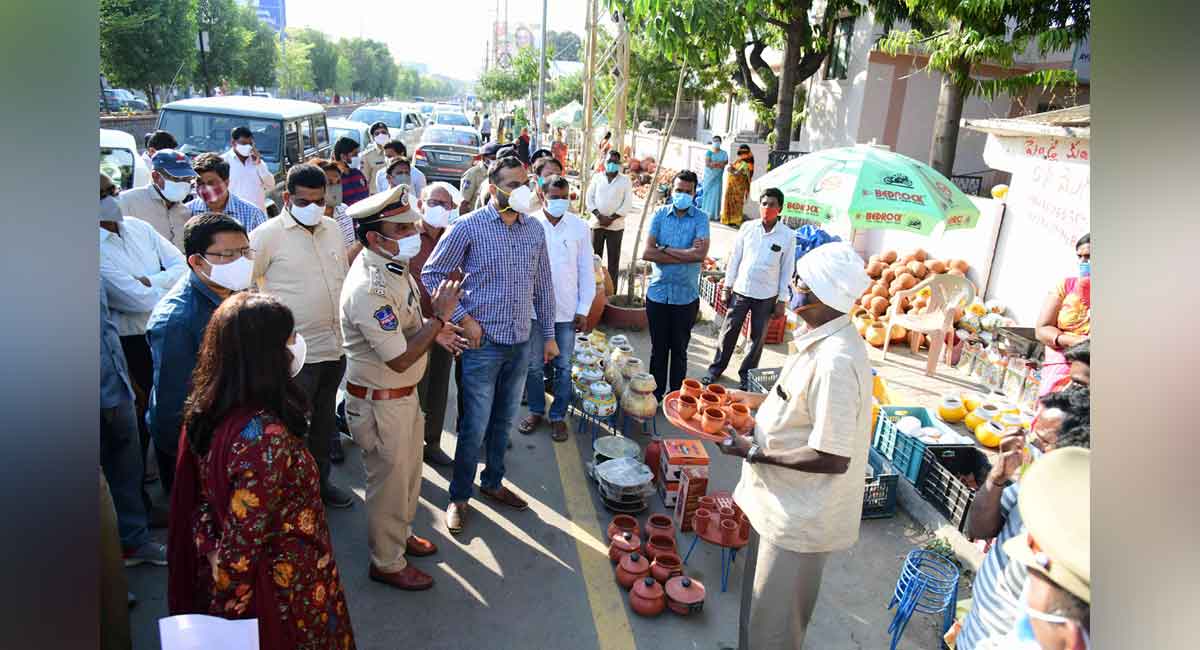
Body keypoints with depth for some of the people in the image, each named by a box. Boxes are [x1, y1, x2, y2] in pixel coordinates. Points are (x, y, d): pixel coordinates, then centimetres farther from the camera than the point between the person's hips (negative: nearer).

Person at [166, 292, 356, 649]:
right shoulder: (267, 438, -34)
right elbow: (240, 548, -28)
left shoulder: (205, 409, -8)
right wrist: (229, 608, -16)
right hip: (281, 589, -7)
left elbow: (201, 505, 3)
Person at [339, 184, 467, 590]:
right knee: (389, 482, 11)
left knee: (408, 472, 26)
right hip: (379, 403, -9)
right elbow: (400, 359, -28)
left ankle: (400, 533, 50)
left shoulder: (393, 265, -1)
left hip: (403, 394, 9)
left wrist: (433, 329, 1)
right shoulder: (369, 289, -31)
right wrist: (439, 317, -24)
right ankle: (387, 562, 33)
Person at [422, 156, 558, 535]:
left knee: (504, 421, 18)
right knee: (475, 426, 3)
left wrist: (549, 335, 12)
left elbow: (543, 285, 12)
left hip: (521, 344, 5)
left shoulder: (535, 230, 4)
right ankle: (459, 496, 23)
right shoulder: (470, 227, -10)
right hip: (483, 342, -5)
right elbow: (431, 273, -5)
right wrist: (463, 319, -11)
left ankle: (492, 482, 37)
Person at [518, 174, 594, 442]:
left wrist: (583, 309, -1)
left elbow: (586, 270, 1)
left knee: (563, 367, 9)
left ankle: (558, 415, 25)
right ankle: (536, 410, 31)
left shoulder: (579, 226, -3)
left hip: (567, 309, 0)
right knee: (534, 365, 11)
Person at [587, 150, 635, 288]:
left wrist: (611, 218, -12)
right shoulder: (597, 177, 8)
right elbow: (589, 199, 4)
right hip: (597, 224, 1)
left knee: (614, 259, 1)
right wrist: (599, 216, -11)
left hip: (616, 226, -1)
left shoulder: (625, 180, 3)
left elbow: (628, 204, -3)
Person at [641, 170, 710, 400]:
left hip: (686, 296, -1)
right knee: (658, 349, 13)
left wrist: (665, 249, -13)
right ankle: (656, 394, 28)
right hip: (658, 292, 1)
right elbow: (647, 253, -11)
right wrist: (685, 255, -14)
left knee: (679, 349, 12)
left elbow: (700, 254, -20)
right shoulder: (660, 214, 0)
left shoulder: (700, 219, -4)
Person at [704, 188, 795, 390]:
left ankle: (747, 375, 26)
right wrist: (727, 286, 5)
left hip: (766, 296, -1)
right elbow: (735, 258, 5)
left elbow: (787, 269, -3)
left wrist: (782, 300, -3)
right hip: (741, 290, 1)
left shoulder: (787, 236, -7)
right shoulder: (748, 228, -2)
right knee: (728, 332, 8)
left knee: (757, 338, 10)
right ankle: (715, 369, 23)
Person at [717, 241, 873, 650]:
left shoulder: (836, 361, -31)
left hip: (801, 517, -9)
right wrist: (757, 401, 10)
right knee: (759, 600, 28)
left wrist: (754, 452, -23)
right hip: (783, 503, 9)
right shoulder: (824, 340, 1)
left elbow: (832, 458, -29)